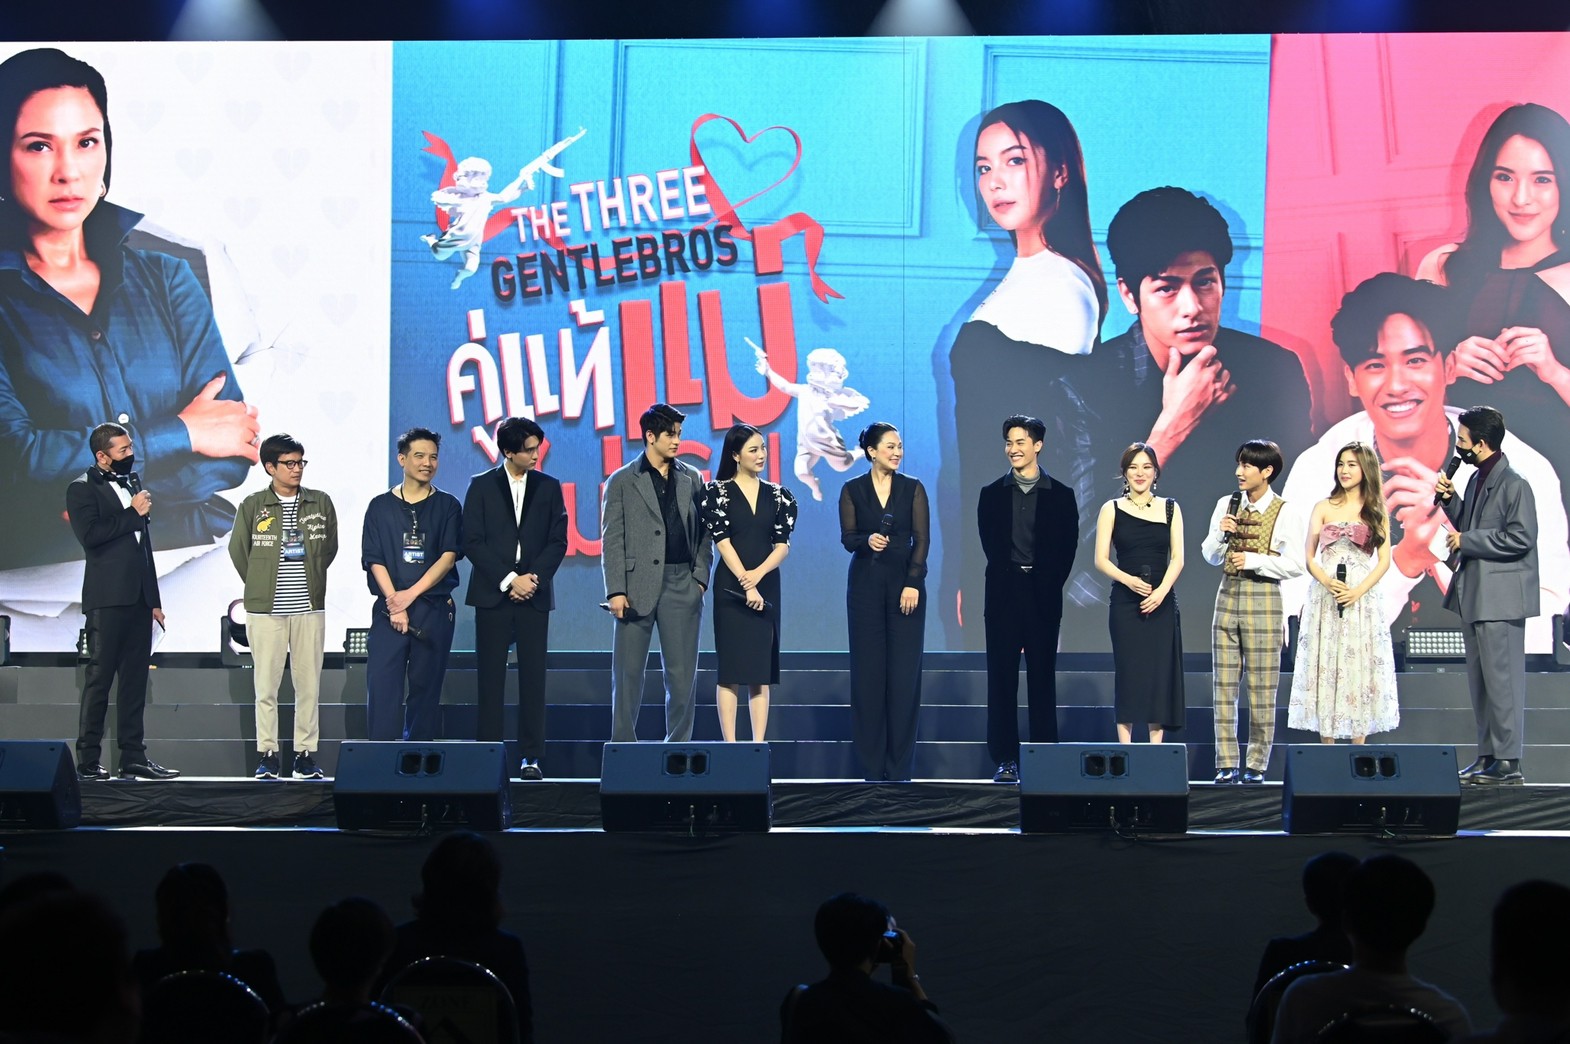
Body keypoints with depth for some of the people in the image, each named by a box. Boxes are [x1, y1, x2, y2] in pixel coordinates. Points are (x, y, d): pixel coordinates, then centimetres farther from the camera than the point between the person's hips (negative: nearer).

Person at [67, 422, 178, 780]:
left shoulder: (132, 483, 18)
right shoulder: (83, 488, -3)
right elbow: (89, 535, -19)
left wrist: (154, 599, 18)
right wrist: (133, 513, -11)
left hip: (139, 599, 7)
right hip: (107, 599, -7)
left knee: (135, 681, 7)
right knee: (99, 679, -5)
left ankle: (133, 757, 10)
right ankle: (88, 760, -2)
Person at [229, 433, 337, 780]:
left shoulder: (321, 503, 7)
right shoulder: (253, 505, 2)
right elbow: (238, 550, 9)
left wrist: (309, 580, 12)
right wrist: (261, 586, 10)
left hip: (310, 608, 2)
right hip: (265, 609, -1)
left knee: (309, 683, 1)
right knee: (266, 684, -1)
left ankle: (306, 754, 6)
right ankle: (268, 754, 4)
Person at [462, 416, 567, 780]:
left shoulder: (548, 487, 10)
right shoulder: (481, 486, 4)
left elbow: (558, 541, 6)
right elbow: (472, 542, -2)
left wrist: (533, 578, -8)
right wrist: (508, 580, -10)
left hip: (534, 596, 1)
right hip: (492, 595, -1)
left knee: (533, 677, -2)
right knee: (490, 678, -2)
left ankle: (531, 757, 0)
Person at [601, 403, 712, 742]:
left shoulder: (692, 479, 11)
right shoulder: (622, 482, 2)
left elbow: (702, 532, 12)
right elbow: (612, 540, -1)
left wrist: (700, 576, 0)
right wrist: (615, 590, -8)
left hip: (681, 584, 3)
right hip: (638, 585, -2)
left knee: (682, 671, 4)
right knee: (628, 670, 3)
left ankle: (678, 744, 11)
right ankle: (623, 743, 10)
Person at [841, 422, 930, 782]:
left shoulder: (913, 489, 4)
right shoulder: (852, 490, 4)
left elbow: (921, 539, -1)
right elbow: (848, 538, -1)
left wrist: (913, 584, -11)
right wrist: (868, 540, -23)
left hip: (905, 583, 0)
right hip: (866, 585, 0)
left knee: (905, 670, -3)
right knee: (868, 669, 1)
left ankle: (900, 764, 3)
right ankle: (871, 762, 7)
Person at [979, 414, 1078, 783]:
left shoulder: (1060, 496, 6)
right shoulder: (992, 494, 9)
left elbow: (1066, 548, 2)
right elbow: (990, 545, 5)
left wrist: (1049, 585, -6)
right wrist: (1013, 576, -3)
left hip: (1044, 598, -1)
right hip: (1004, 596, 1)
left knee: (1043, 680, 2)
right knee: (1002, 679, 0)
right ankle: (1005, 760, 3)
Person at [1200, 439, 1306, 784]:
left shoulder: (1285, 513, -4)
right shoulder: (1227, 506, 10)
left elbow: (1295, 564, -8)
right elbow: (1210, 556, 13)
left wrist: (1254, 560, -16)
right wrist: (1221, 533, -6)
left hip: (1263, 599, -4)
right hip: (1228, 596, 4)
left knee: (1261, 688, 0)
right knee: (1224, 686, 3)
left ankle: (1256, 765, 7)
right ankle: (1226, 764, 7)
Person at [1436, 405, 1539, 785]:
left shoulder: (1513, 484, -14)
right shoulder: (1477, 479, 13)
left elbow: (1520, 538, -22)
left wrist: (1465, 541, -16)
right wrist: (1450, 500, 6)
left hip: (1500, 597, -10)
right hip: (1474, 594, 10)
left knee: (1502, 679, -6)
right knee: (1480, 680, 13)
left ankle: (1508, 761, -3)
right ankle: (1488, 754, 20)